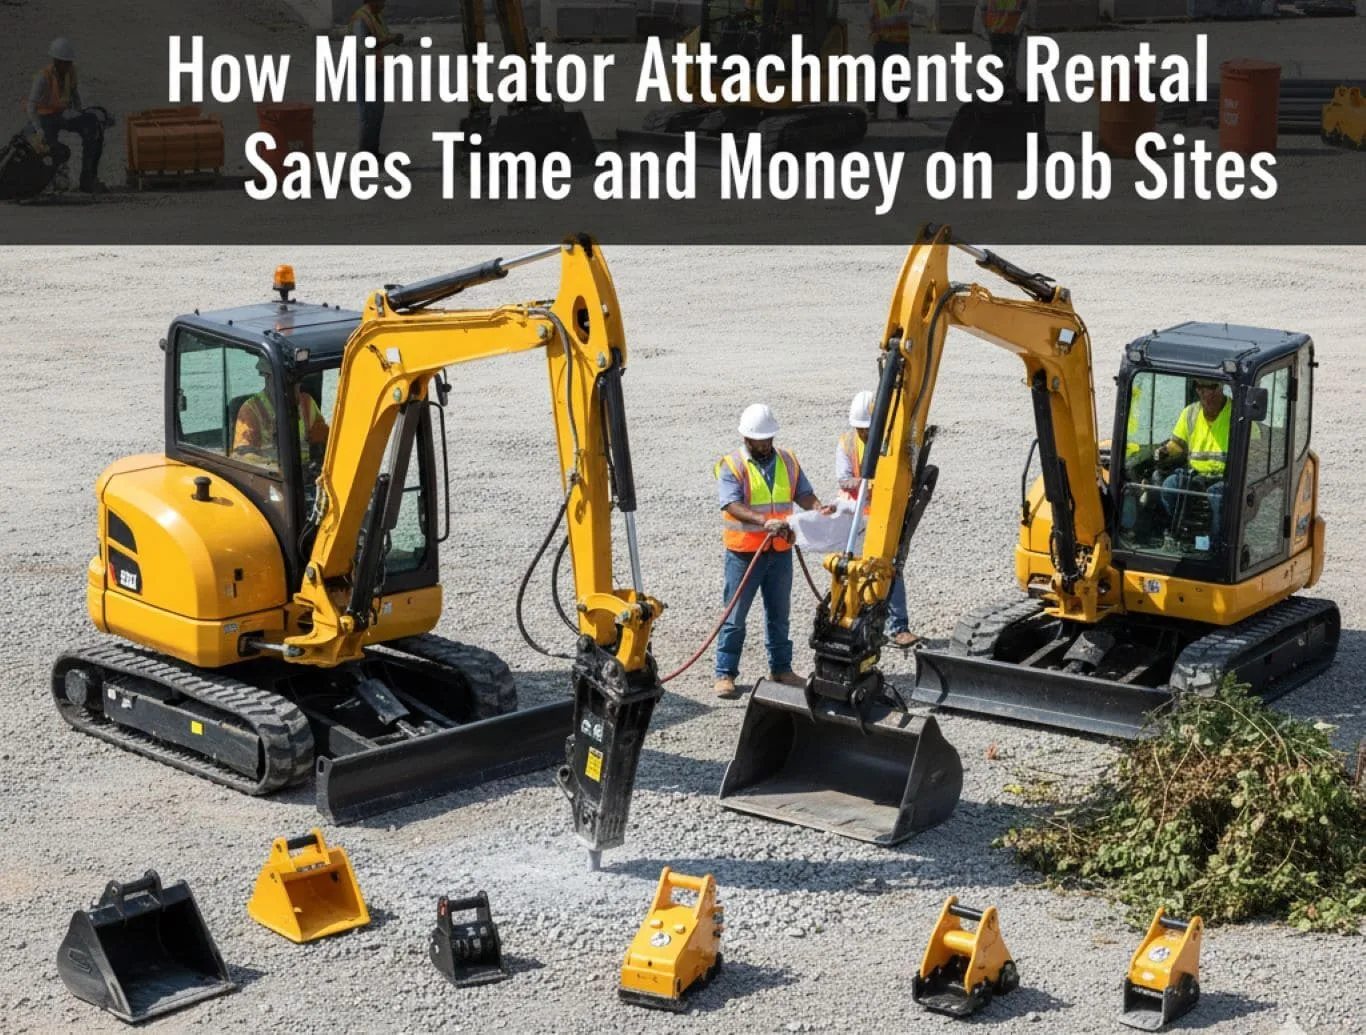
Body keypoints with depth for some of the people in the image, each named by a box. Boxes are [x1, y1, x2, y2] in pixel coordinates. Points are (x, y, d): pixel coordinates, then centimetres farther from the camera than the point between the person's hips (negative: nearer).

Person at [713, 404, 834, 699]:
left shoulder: (787, 461, 8)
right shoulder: (731, 466, -9)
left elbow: (803, 493, 6)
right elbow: (733, 505, -20)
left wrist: (819, 509, -17)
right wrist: (765, 521, -34)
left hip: (780, 550, 5)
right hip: (744, 552, -5)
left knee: (779, 613, 15)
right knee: (735, 616, 0)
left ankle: (780, 667, 27)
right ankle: (725, 674, 6)